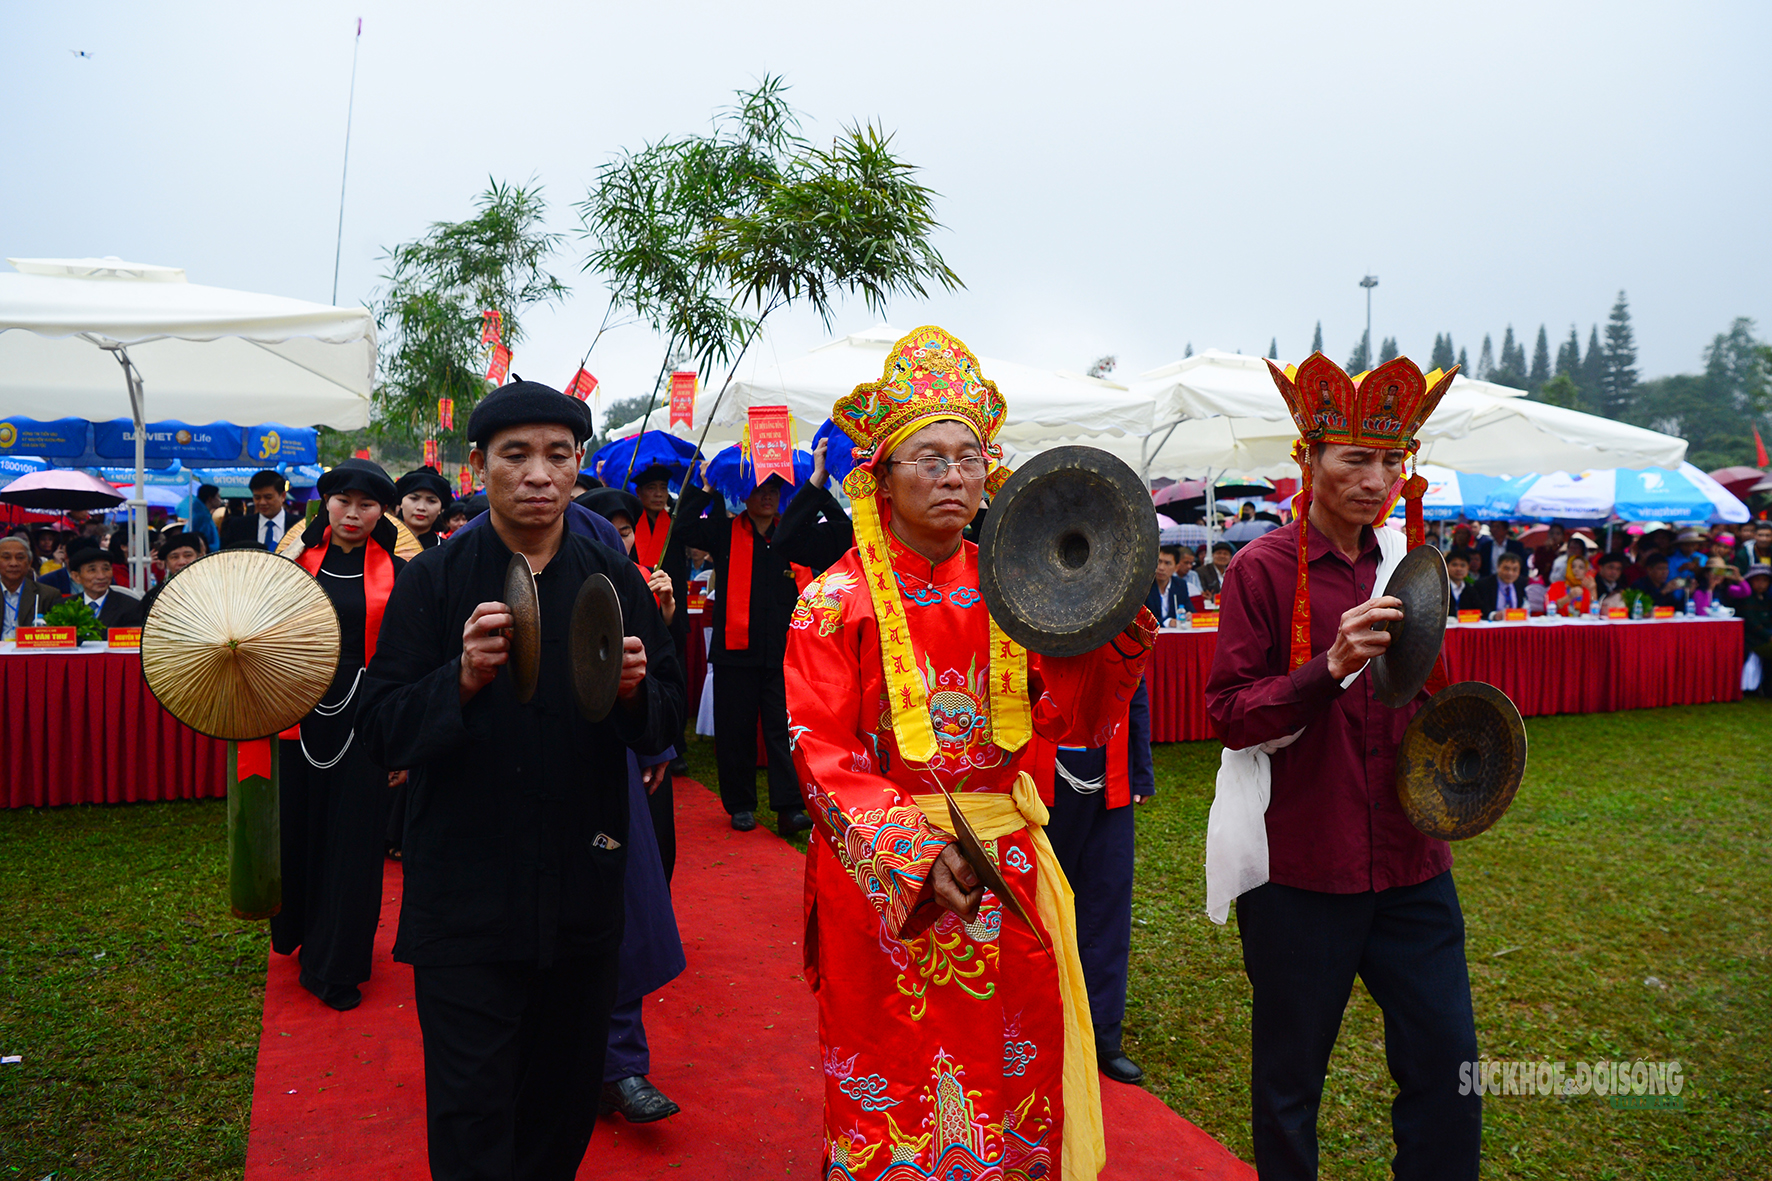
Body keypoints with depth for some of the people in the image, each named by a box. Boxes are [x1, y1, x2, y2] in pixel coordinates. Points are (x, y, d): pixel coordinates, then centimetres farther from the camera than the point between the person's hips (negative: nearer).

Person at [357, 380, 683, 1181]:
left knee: (566, 1106, 18)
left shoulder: (615, 580, 2)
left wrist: (635, 689, -17)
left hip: (584, 895, 3)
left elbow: (665, 725, 4)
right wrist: (463, 681, -27)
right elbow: (381, 733, -9)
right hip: (465, 897, -3)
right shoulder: (432, 580, -5)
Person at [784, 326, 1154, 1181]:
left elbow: (1074, 721, 1)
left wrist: (1116, 639, -16)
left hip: (1003, 868, 4)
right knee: (892, 1104, 8)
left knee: (1014, 1092, 16)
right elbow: (821, 752, -13)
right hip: (880, 877, -4)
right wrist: (914, 853, -24)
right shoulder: (836, 601, -8)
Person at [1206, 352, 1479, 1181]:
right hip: (1299, 867, -5)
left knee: (1446, 1064, 10)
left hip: (1408, 862, 5)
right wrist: (1330, 668, -27)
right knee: (1289, 1079, 10)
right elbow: (1228, 714, -13)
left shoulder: (1407, 562, 8)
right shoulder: (1263, 568, -10)